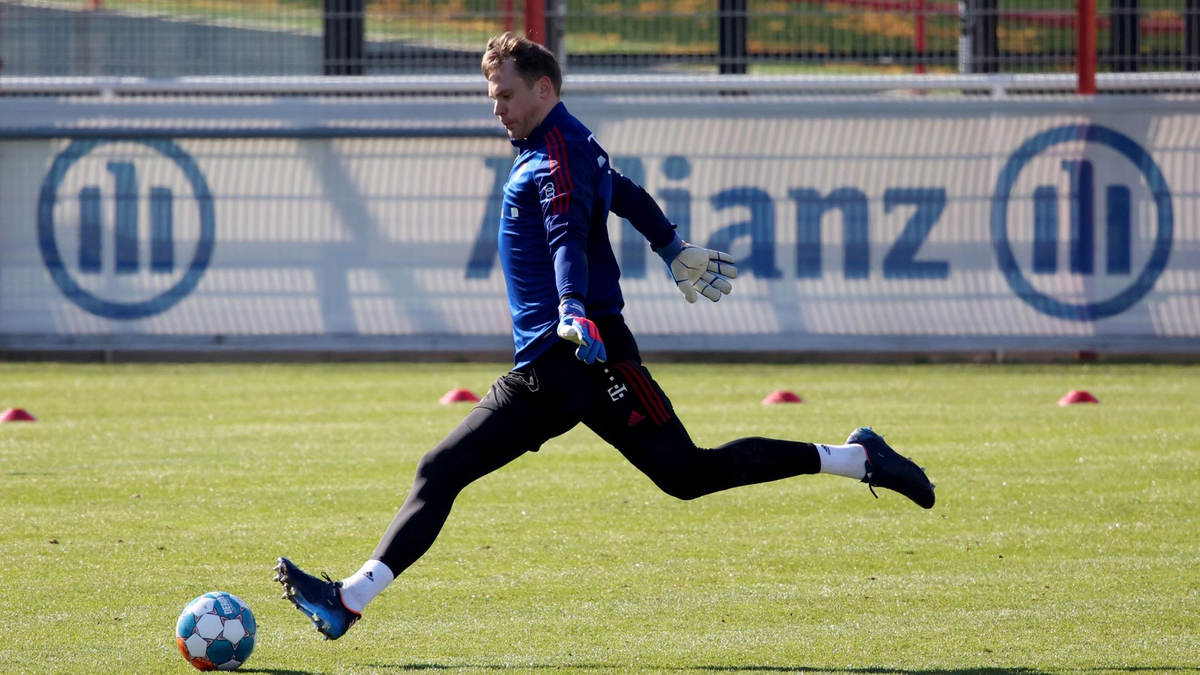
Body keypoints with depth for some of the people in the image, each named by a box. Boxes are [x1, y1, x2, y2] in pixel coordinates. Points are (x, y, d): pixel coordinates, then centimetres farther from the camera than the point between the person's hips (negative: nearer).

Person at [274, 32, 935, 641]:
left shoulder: (559, 152, -10)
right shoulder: (549, 150, 20)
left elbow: (570, 235, -28)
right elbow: (625, 194, 37)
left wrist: (573, 307, -45)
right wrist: (673, 249, 54)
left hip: (588, 357, -10)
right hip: (543, 371, 10)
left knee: (685, 474, -12)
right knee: (441, 471, 1)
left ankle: (856, 458, -3)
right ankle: (351, 598, -6)